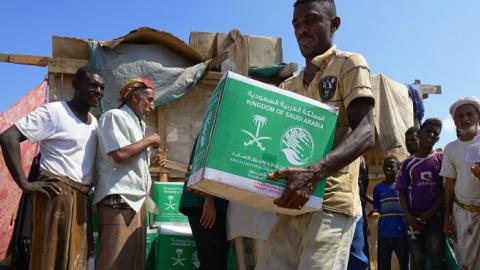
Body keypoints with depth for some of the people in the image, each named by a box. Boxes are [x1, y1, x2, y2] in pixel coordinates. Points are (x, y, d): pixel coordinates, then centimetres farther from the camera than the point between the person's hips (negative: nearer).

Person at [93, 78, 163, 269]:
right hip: (119, 198, -9)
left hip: (136, 199, 9)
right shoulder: (115, 116, -5)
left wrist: (151, 162, 9)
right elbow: (120, 154, -19)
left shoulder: (138, 123, 20)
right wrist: (149, 141, -7)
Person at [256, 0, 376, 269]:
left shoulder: (350, 65, 1)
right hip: (294, 205, 6)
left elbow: (365, 133, -13)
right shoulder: (288, 87, 20)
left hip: (331, 204, -6)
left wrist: (314, 173, -29)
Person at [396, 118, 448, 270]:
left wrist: (430, 213, -9)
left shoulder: (441, 159, 6)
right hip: (414, 218, 2)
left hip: (435, 215, -2)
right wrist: (408, 216, -6)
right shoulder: (408, 163, 11)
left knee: (438, 257, -11)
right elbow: (402, 192, 8)